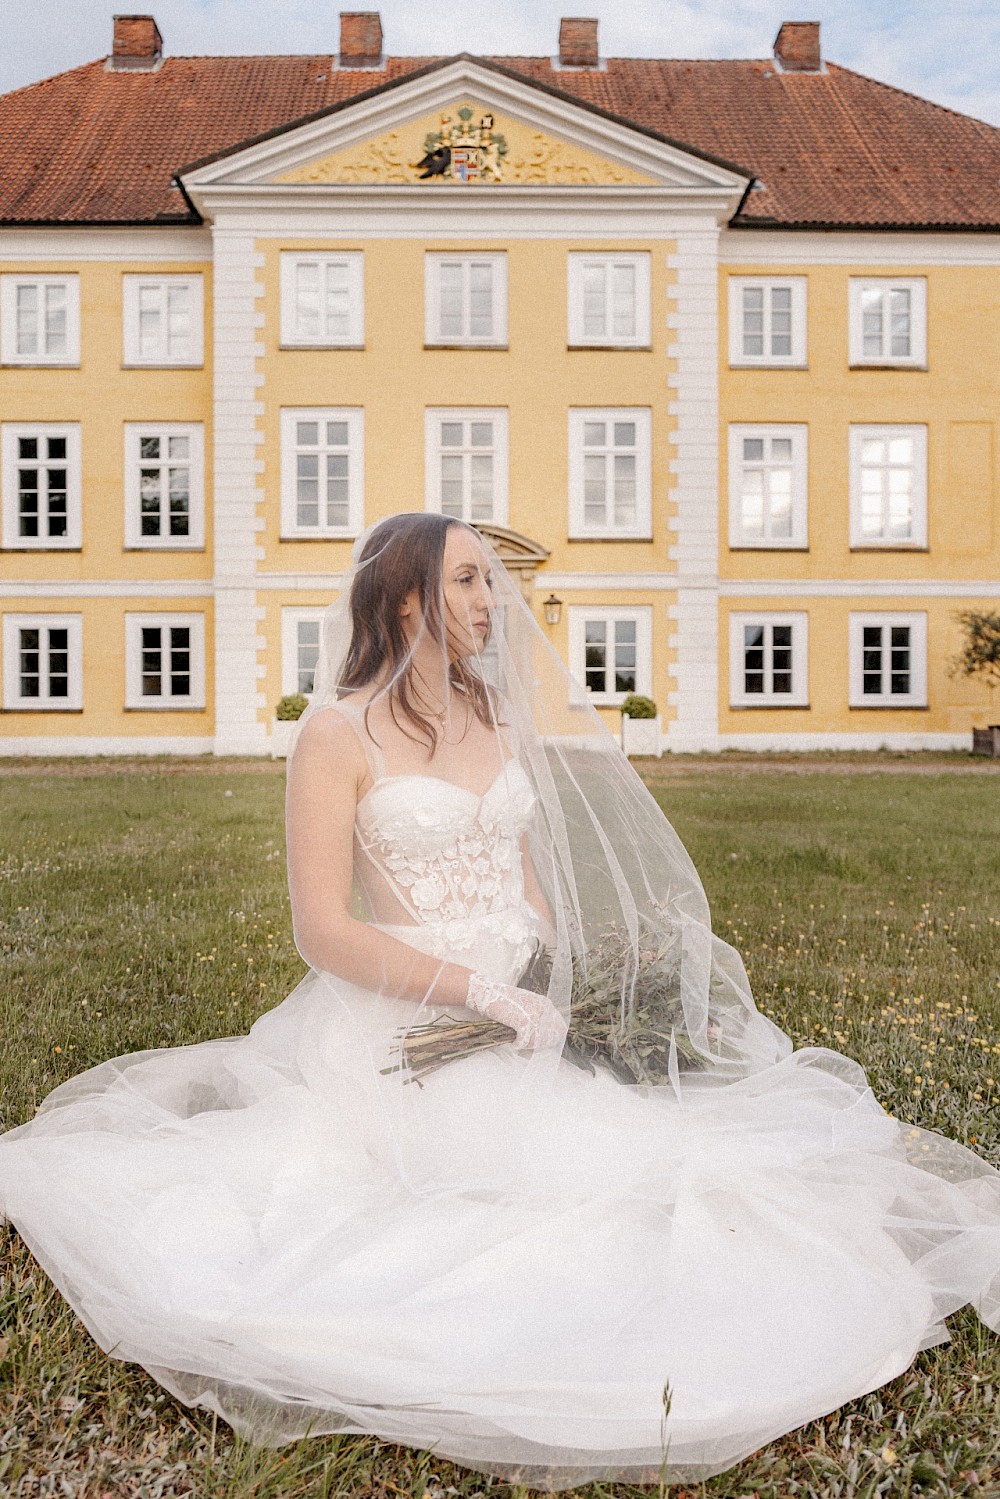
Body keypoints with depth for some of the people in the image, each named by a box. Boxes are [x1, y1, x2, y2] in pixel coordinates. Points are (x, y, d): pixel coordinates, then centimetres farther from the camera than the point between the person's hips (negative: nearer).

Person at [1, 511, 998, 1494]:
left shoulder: (495, 717, 11)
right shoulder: (339, 733, -8)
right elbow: (324, 932, -13)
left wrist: (566, 983, -3)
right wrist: (488, 998, -18)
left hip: (527, 1014, 6)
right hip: (413, 1031, -5)